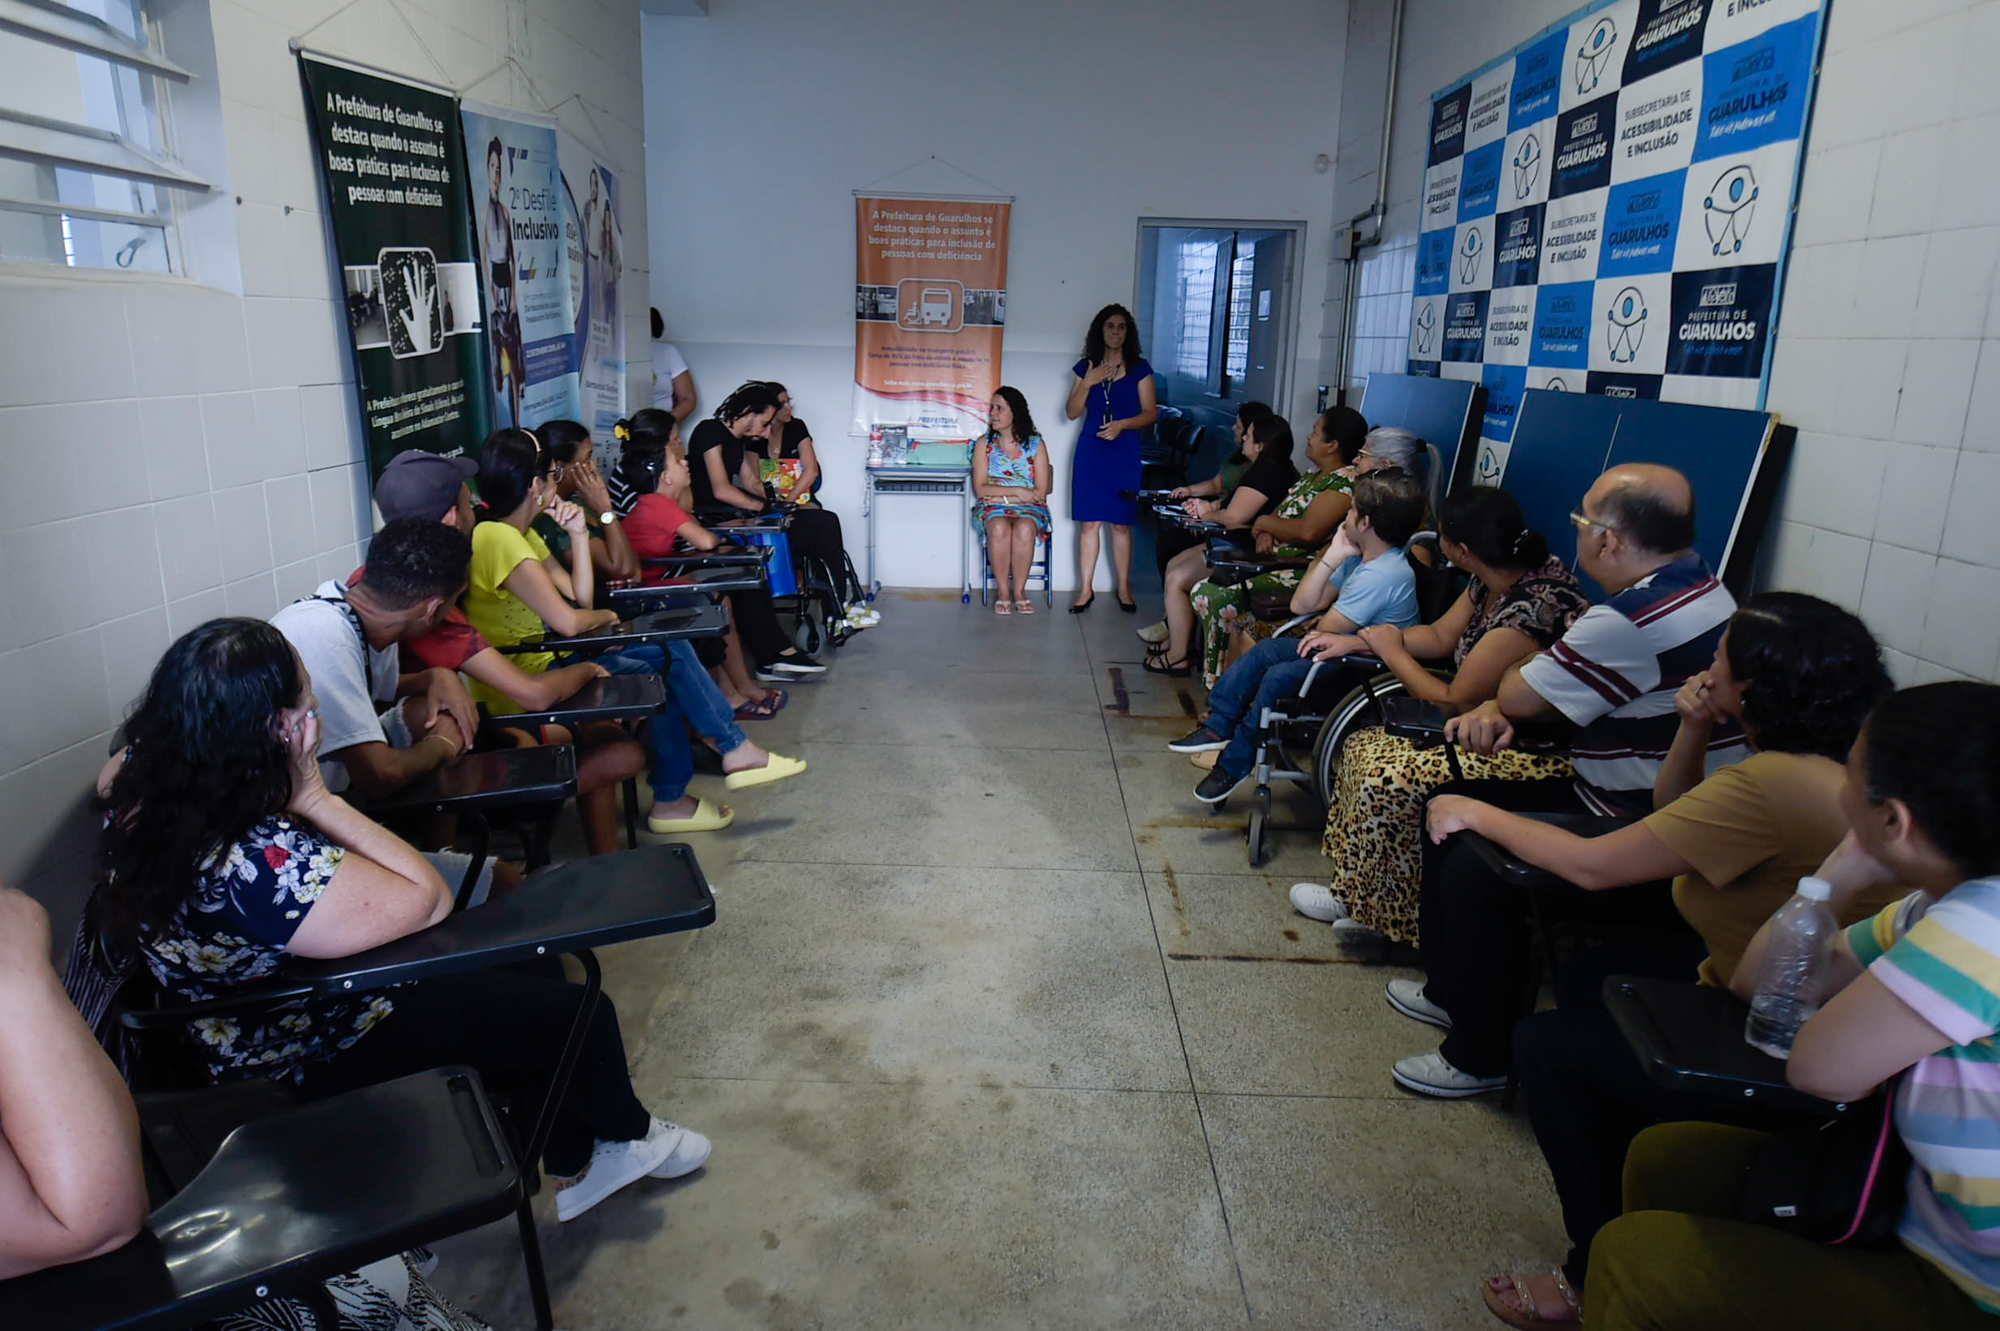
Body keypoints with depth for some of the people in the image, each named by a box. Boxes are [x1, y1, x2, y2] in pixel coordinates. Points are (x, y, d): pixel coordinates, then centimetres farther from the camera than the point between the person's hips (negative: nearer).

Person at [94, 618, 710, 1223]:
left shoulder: (143, 786, -13)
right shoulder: (260, 862, -41)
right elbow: (428, 899, -31)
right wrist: (316, 797, -29)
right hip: (318, 1064, -9)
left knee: (534, 967, 16)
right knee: (580, 1014, 3)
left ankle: (574, 1165, 32)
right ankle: (626, 1131, 36)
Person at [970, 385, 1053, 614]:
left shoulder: (1035, 444, 4)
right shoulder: (984, 443, 6)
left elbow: (1040, 492, -3)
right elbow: (980, 489, -2)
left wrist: (1003, 497, -10)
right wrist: (1017, 491, -12)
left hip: (1029, 508, 0)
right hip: (992, 508, 0)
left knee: (1024, 528, -35)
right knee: (999, 527, -35)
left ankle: (1019, 590, -20)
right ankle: (1002, 591, -22)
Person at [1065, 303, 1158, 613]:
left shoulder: (1139, 368, 3)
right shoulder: (1086, 367, 8)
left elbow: (1151, 413, 1)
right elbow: (1071, 412, 5)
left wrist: (1122, 424, -15)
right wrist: (1088, 383, -9)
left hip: (1124, 452, -1)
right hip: (1090, 451, 1)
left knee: (1121, 523, 2)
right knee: (1088, 521, 0)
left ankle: (1124, 587, 12)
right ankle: (1085, 589, 7)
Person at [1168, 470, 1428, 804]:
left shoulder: (1382, 574, -26)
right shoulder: (1358, 557, 5)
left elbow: (1326, 628, -21)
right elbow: (1301, 605, 1)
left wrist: (1322, 624, 3)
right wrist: (1332, 556, -5)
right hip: (1351, 641, 10)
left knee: (1279, 677, -21)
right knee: (1266, 650, 0)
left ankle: (1235, 764, -4)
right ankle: (1217, 725, 3)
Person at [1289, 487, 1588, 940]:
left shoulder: (1530, 610, -30)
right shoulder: (1494, 580, -1)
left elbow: (1453, 700, -20)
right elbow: (1440, 635, 14)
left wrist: (1392, 651, -5)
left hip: (1535, 754, -10)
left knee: (1389, 780, -21)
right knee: (1364, 746, 4)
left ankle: (1362, 904, 4)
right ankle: (1363, 895, 10)